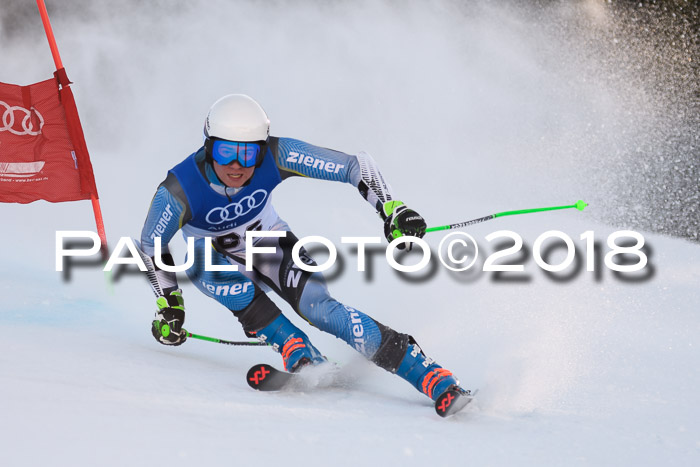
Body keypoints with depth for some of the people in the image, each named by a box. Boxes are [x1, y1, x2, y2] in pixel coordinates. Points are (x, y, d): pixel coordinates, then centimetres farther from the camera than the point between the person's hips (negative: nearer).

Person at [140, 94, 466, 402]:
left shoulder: (276, 157, -30)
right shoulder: (178, 192, -32)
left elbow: (357, 166, -25)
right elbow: (151, 245, -13)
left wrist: (392, 210, -36)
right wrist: (168, 303, -13)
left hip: (269, 243, 0)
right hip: (211, 258, 0)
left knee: (318, 306, -25)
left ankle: (435, 379, -29)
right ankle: (305, 359, -25)